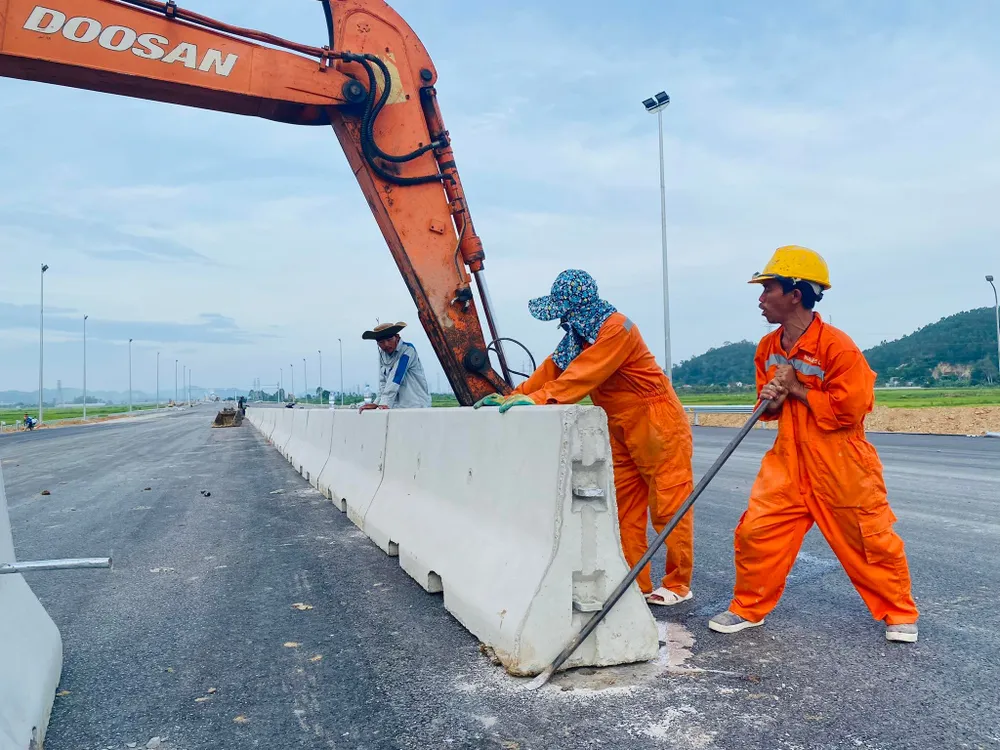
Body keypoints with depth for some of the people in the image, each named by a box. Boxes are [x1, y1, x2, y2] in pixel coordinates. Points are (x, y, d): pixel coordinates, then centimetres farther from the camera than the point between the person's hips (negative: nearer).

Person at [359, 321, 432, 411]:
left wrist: (385, 403, -25)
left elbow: (396, 376, -18)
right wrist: (377, 403, -12)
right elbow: (383, 381, 3)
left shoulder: (408, 349, -10)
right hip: (396, 407, 5)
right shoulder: (382, 354, 8)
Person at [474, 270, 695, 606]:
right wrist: (511, 397, -5)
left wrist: (536, 400, -35)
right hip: (622, 430, 9)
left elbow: (582, 375, -31)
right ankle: (635, 583, 18)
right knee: (625, 508, 10)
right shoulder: (578, 333, 5)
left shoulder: (616, 329, -22)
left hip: (657, 424, -9)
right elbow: (551, 369, 3)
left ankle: (678, 585, 12)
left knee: (668, 506, 0)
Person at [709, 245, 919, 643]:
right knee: (756, 531, 2)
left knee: (869, 540, 8)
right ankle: (748, 608, 20)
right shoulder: (767, 347, 3)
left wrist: (796, 389, -18)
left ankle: (899, 613, 32)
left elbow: (848, 411, -22)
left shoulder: (837, 346, -19)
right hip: (788, 461, 6)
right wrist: (771, 401, -9)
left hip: (841, 465, -5)